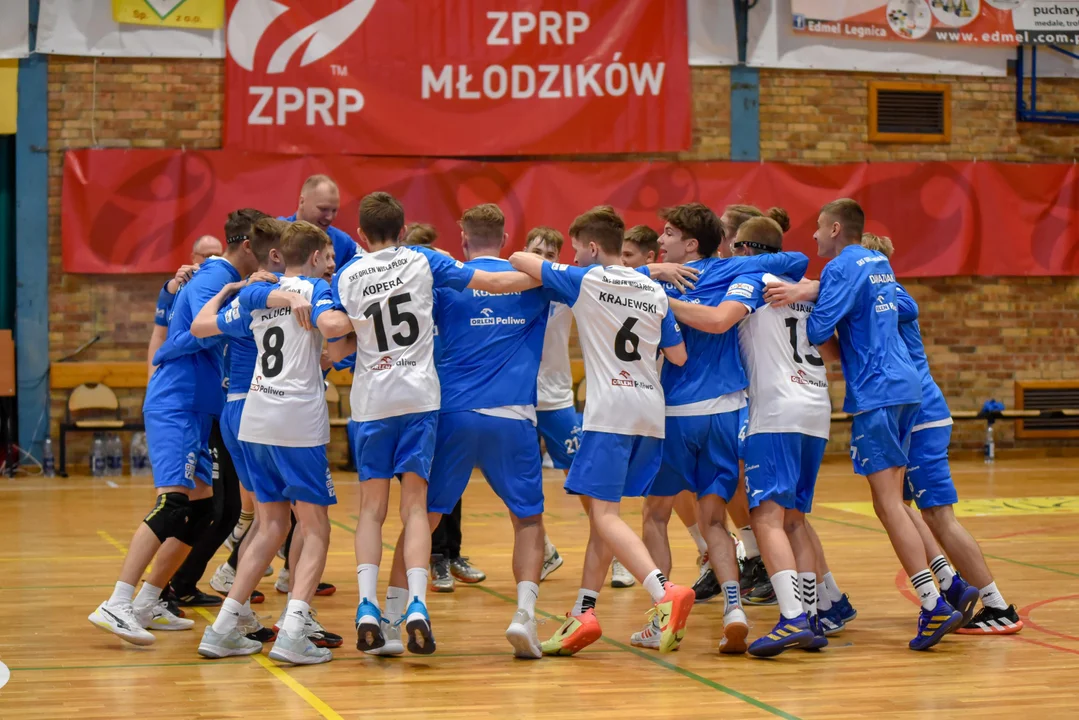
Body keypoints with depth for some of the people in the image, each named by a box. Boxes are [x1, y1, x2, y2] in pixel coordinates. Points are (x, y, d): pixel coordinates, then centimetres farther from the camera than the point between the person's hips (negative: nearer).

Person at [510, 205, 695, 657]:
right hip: (651, 411, 7)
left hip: (610, 411, -7)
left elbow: (519, 260, 5)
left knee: (604, 514, -9)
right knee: (602, 510, 14)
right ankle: (583, 612, 13)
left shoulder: (585, 281, -3)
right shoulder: (654, 290, 12)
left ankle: (666, 593, -28)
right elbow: (678, 357, 14)